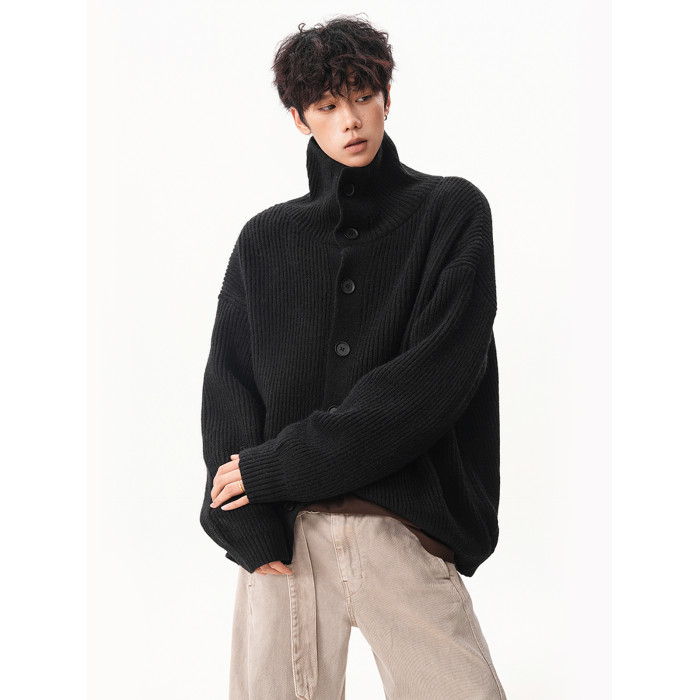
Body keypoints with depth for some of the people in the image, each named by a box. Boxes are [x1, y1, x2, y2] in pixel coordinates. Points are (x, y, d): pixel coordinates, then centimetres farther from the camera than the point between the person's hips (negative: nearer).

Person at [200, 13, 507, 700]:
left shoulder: (451, 210, 4)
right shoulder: (266, 239, 12)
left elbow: (436, 374, -8)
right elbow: (228, 387, 5)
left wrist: (281, 464, -10)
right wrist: (251, 531, -10)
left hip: (403, 532, -2)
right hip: (283, 532, 2)